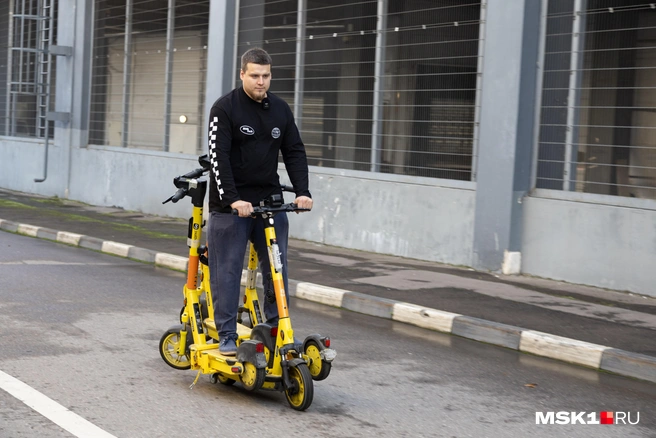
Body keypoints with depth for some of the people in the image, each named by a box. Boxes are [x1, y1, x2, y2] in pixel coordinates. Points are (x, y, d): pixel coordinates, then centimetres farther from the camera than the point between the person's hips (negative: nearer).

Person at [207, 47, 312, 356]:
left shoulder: (280, 110, 8)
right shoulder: (225, 108, -8)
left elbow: (295, 152, 8)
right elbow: (218, 158, -14)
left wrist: (302, 191, -6)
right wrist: (233, 199, -23)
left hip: (270, 201, 5)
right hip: (231, 204, -4)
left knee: (277, 269, 5)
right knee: (227, 270, 0)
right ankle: (227, 336, 7)